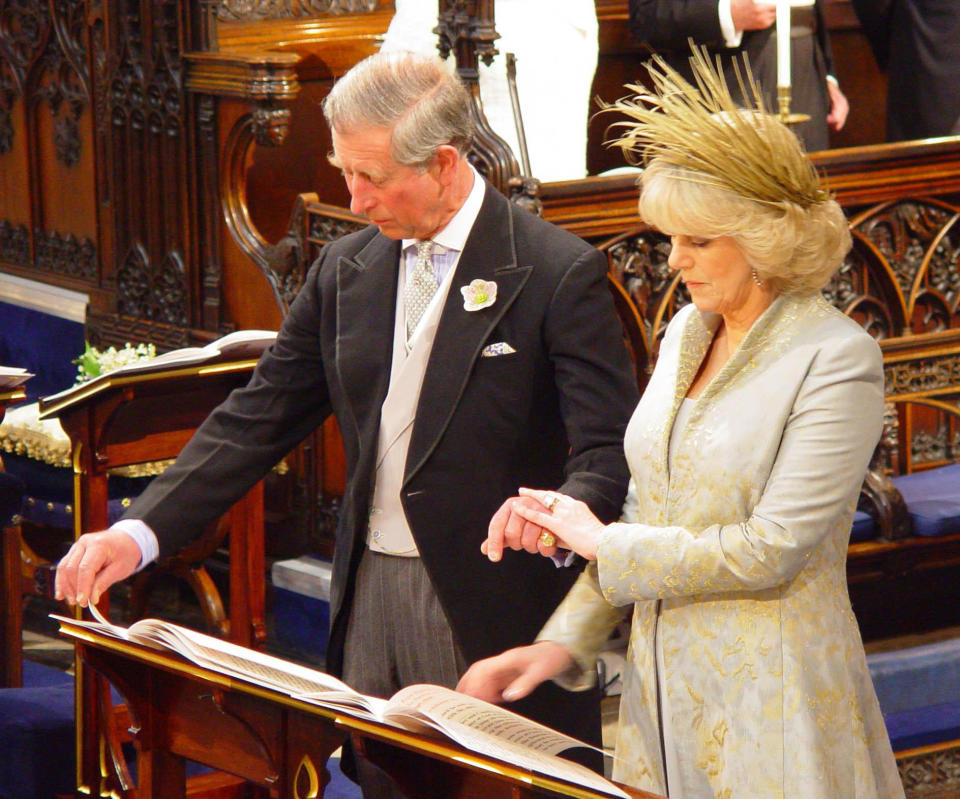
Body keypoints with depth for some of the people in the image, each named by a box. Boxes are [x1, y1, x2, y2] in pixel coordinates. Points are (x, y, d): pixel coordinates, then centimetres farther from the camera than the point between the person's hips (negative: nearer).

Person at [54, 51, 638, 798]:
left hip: (495, 615, -5)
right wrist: (141, 531, -3)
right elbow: (259, 420, 9)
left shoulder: (558, 273, -9)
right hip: (370, 597, 5)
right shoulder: (345, 271, 9)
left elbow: (613, 454, -13)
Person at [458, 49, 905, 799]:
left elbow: (771, 549, -19)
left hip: (769, 707, -7)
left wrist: (601, 542, -9)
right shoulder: (686, 332, 10)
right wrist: (567, 639, 4)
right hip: (665, 679, 7)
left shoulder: (837, 360, -15)